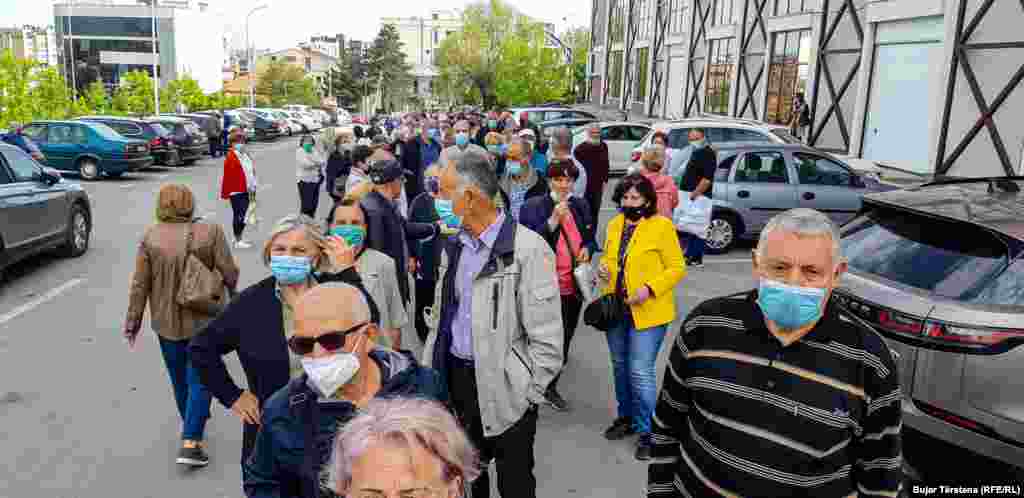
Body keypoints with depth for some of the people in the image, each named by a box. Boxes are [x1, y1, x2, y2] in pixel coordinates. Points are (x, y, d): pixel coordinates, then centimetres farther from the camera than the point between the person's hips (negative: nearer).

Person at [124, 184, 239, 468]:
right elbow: (229, 273, -11)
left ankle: (192, 424, 41)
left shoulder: (150, 237, -7)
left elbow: (140, 285, -4)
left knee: (179, 379, 20)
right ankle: (190, 443, -2)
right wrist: (233, 294, 11)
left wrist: (133, 321, 5)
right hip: (203, 320, -2)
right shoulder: (210, 232, -12)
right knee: (199, 379, 5)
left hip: (167, 321, 3)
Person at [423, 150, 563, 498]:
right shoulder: (454, 245, 6)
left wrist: (527, 395, -13)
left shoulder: (527, 249, -17)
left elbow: (546, 338, -16)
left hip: (505, 390, -6)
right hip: (455, 379, 6)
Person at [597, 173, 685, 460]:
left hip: (647, 311, -6)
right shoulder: (615, 224, 6)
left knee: (640, 371, -7)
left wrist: (650, 288, -23)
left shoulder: (662, 226, -12)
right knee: (620, 366, 18)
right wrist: (603, 267, -3)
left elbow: (677, 268, -11)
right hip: (616, 308, 7)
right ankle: (627, 417, 36)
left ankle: (647, 432, 9)